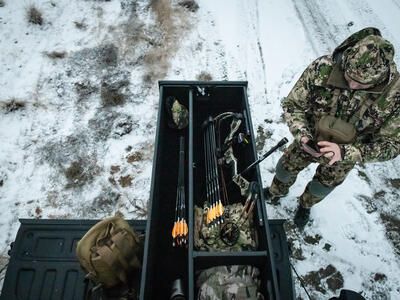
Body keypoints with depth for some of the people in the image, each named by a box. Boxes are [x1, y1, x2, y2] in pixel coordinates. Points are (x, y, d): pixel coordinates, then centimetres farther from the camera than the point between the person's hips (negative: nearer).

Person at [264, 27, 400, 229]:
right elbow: (292, 104, -19)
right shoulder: (322, 69, -31)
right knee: (285, 169, 23)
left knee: (321, 189, 25)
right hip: (309, 142, 0)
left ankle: (305, 205, 61)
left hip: (345, 155, 0)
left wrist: (345, 152, -40)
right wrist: (302, 135, -36)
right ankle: (277, 192, 60)